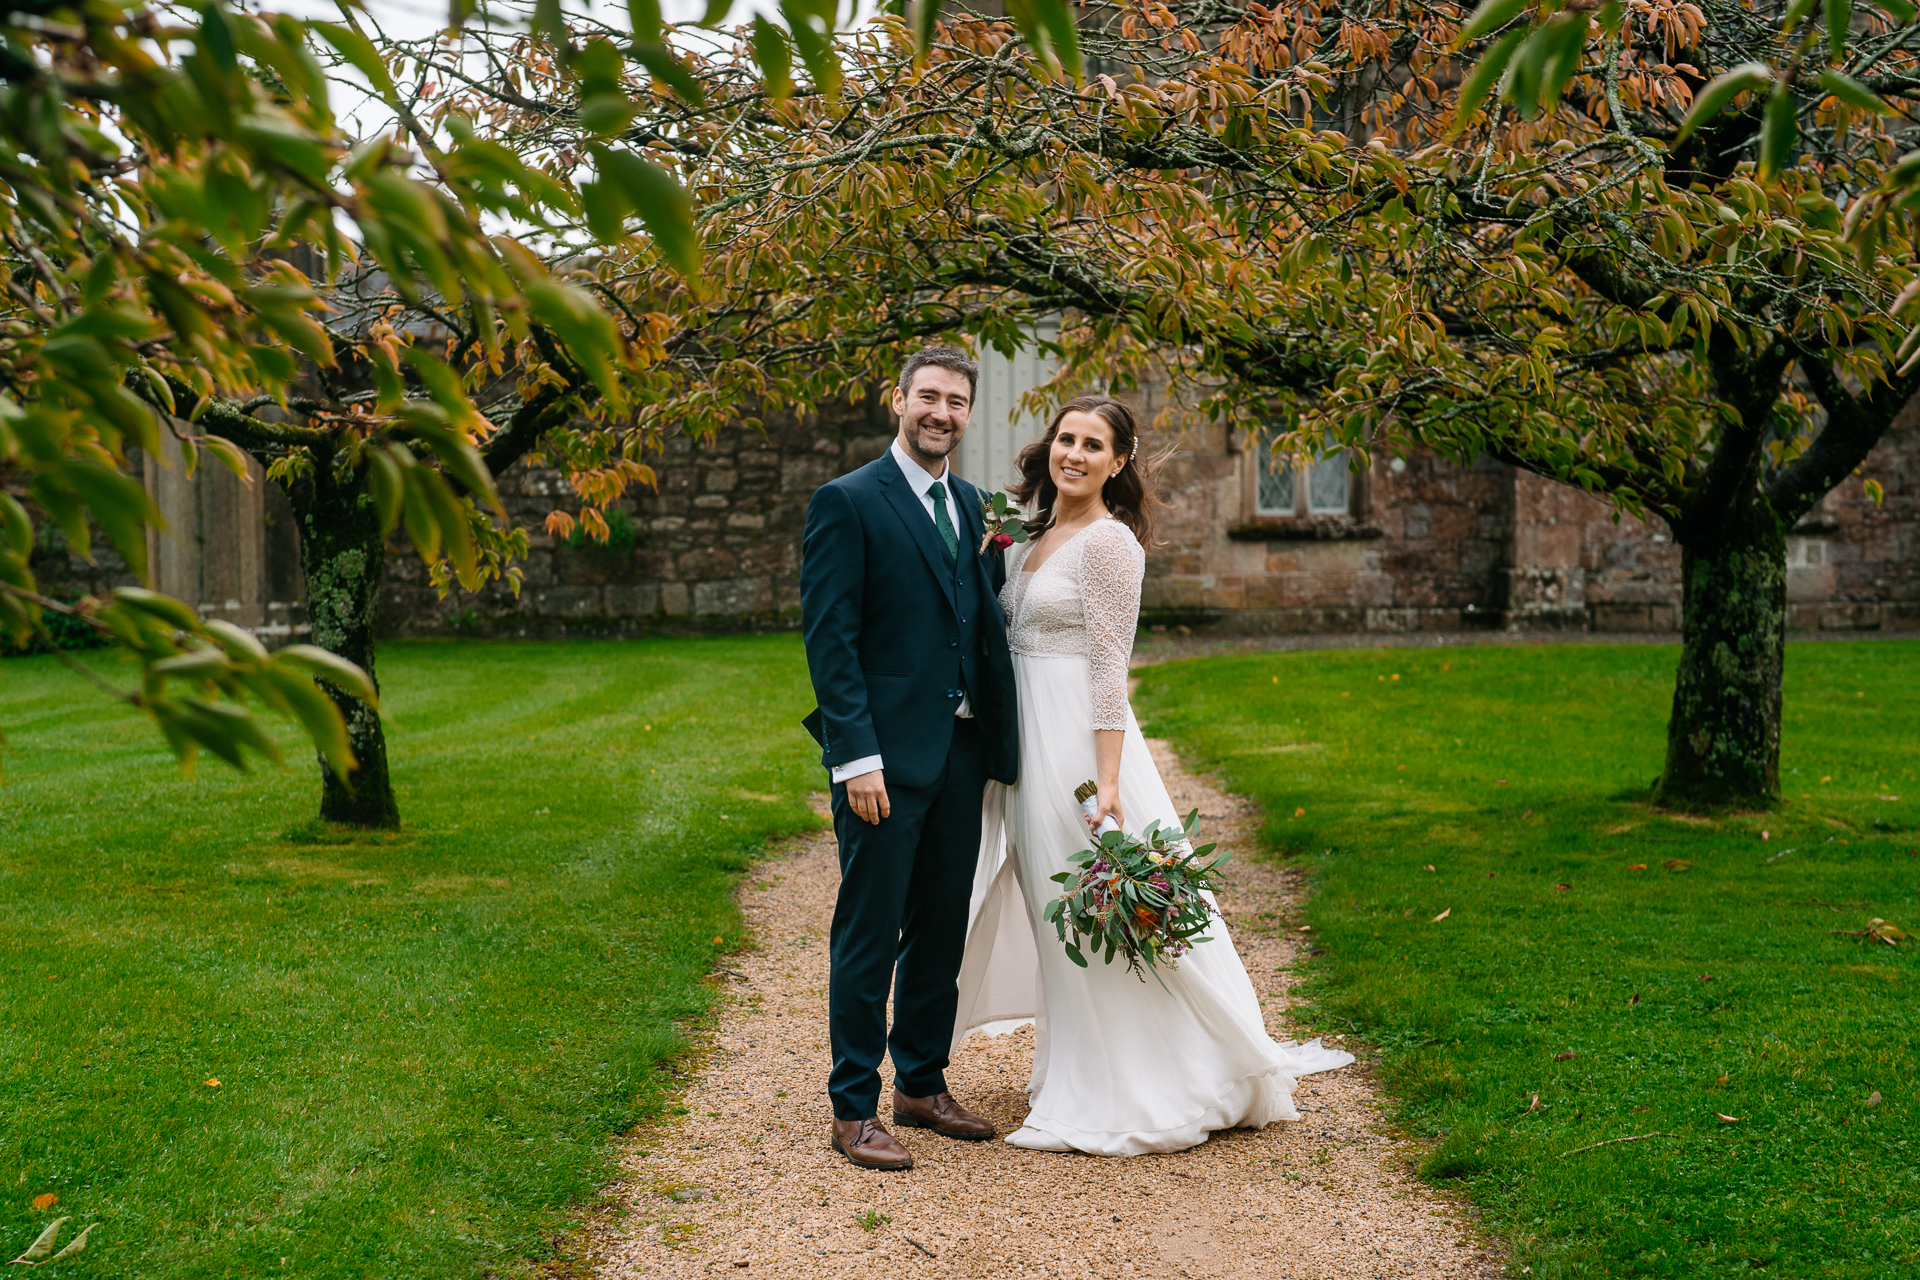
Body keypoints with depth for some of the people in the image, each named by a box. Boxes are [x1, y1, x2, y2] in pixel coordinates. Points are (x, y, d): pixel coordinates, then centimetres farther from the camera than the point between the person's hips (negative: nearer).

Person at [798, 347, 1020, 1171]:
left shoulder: (972, 506, 14)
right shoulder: (846, 502, -7)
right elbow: (829, 637, -12)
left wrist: (999, 740, 3)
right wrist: (857, 756, -17)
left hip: (961, 755, 7)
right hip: (886, 757, -7)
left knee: (942, 931, 15)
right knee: (869, 938, 1)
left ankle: (924, 1085, 29)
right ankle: (853, 1110, 11)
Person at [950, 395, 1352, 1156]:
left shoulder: (1109, 541, -11)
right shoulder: (1033, 536, 13)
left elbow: (1110, 665, -16)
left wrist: (1106, 780, -20)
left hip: (1077, 738, -8)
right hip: (1028, 742, 9)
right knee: (1056, 915, 17)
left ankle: (1114, 1099, 11)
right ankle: (1076, 1071, 32)